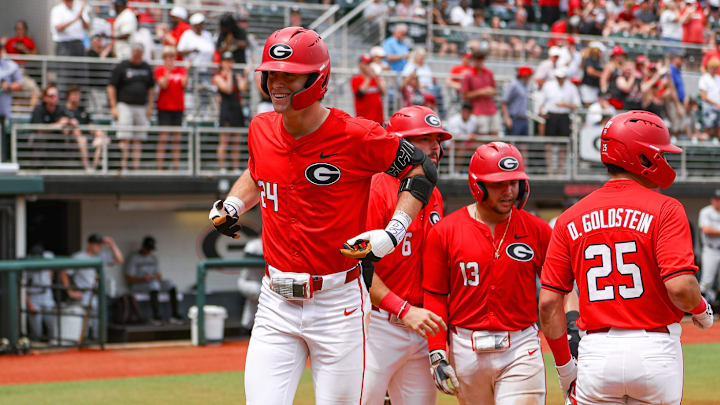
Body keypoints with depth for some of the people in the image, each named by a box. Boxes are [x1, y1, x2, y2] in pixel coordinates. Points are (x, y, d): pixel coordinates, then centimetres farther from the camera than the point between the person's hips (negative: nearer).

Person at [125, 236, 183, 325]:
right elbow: (128, 279, -11)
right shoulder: (133, 258, -6)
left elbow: (158, 275, 16)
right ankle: (156, 316, -43)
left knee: (171, 284, -19)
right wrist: (143, 279, -26)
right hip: (137, 285, -6)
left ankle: (174, 314, -25)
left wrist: (158, 278, -9)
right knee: (154, 284, -38)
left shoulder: (153, 258, 16)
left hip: (153, 283, 6)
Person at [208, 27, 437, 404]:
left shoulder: (355, 136, -12)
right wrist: (232, 205, 9)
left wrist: (392, 233, -12)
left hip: (338, 302, -4)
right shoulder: (261, 129, 4)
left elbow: (421, 169, -2)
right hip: (276, 300, 4)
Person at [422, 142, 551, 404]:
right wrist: (437, 355, -5)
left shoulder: (537, 230, 2)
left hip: (522, 349, -1)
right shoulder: (445, 232, 0)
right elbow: (434, 297, 1)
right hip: (466, 349, 1)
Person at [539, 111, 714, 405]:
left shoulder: (571, 218, 6)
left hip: (596, 354, 3)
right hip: (655, 348, -3)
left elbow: (548, 302, 2)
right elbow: (680, 286, -18)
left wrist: (564, 366, 12)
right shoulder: (665, 209, -6)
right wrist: (702, 309, 4)